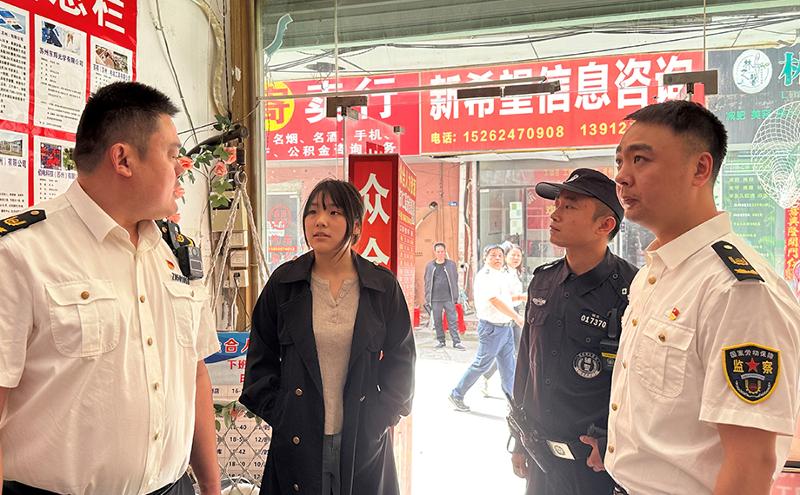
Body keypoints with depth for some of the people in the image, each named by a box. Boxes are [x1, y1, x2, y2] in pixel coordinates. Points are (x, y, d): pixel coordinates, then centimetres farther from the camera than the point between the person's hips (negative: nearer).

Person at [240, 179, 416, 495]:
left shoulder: (383, 286, -2)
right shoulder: (284, 281, -1)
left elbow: (400, 358, 5)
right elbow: (261, 357, 6)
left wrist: (383, 415, -3)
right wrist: (277, 414, -2)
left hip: (363, 440, 0)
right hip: (297, 439, 0)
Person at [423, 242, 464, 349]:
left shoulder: (451, 264, 4)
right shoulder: (429, 265, 5)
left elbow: (455, 280, 5)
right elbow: (427, 283, 7)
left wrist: (455, 297, 1)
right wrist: (427, 298, 3)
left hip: (449, 298, -1)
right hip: (435, 299, 1)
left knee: (453, 321, 0)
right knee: (437, 321, 8)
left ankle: (457, 342, 3)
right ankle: (440, 341, 20)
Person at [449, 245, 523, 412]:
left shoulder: (501, 275, 13)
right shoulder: (485, 276, -15)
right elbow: (495, 301, -22)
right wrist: (517, 318, -20)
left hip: (506, 327, 9)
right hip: (492, 328, -8)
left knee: (508, 367, 11)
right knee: (481, 365, 1)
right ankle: (456, 395, 15)